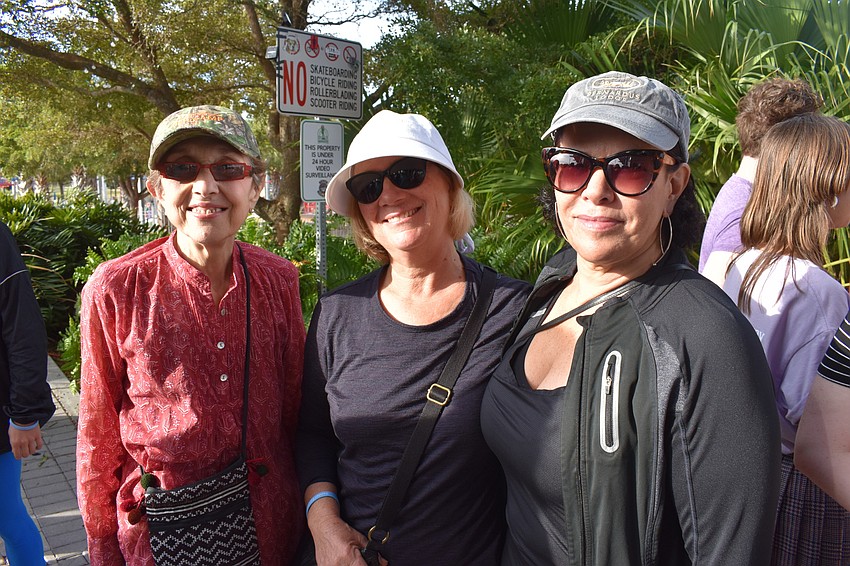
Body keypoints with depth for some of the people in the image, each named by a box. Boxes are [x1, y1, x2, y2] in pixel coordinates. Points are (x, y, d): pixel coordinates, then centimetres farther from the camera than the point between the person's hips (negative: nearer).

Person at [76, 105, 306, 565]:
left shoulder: (278, 280, -8)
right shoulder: (114, 291, -14)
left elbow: (295, 403, 2)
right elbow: (98, 437, -5)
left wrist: (313, 509, 7)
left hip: (271, 521, 2)